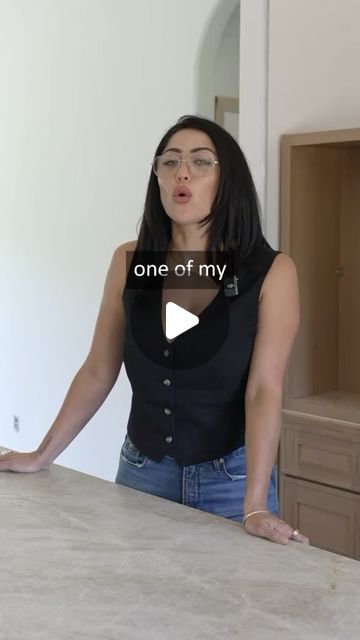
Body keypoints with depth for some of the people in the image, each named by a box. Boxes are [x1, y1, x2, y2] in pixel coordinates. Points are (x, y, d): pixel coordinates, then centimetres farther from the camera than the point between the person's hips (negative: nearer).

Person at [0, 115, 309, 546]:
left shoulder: (270, 272, -11)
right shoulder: (128, 262, -3)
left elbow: (264, 389, -16)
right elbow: (98, 373, 4)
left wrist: (254, 506, -23)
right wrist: (42, 455, 6)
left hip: (229, 477, -2)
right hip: (141, 471, 3)